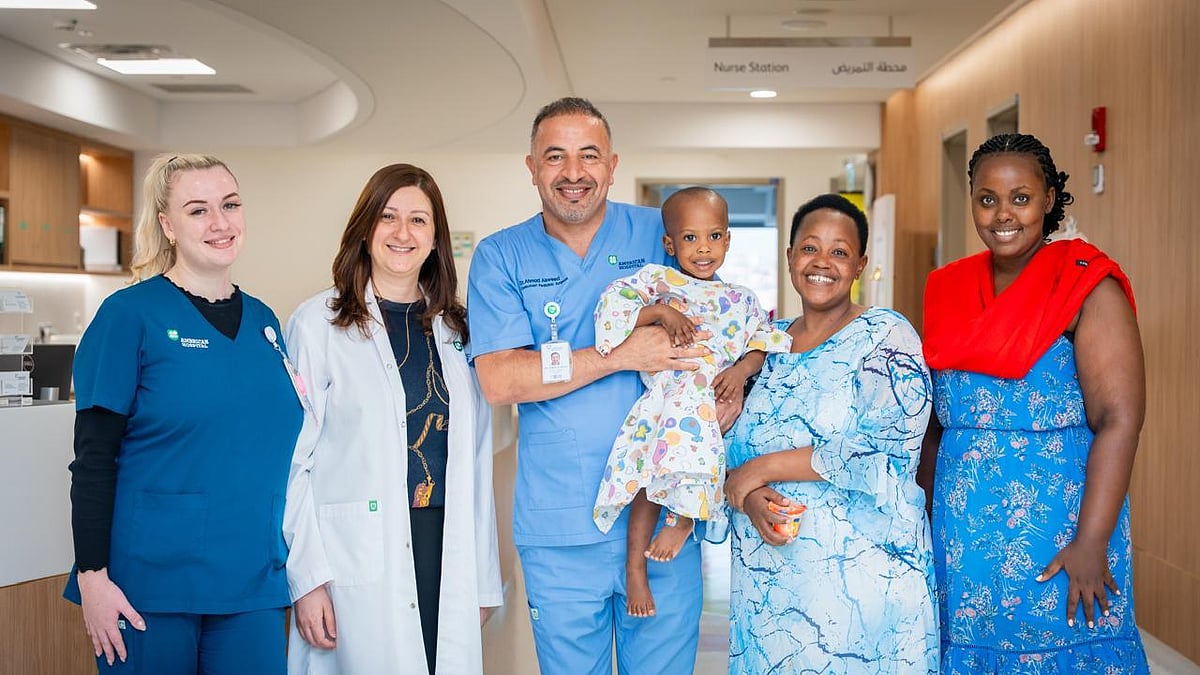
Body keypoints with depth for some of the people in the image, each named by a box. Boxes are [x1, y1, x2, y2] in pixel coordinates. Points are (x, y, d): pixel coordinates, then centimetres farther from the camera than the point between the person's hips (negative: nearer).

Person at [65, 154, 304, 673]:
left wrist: (307, 574, 14)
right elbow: (93, 459, -7)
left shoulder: (263, 320, 9)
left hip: (252, 583, 5)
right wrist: (92, 576, -12)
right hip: (151, 582, -4)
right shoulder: (130, 314, -6)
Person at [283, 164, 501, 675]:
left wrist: (484, 579, 10)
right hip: (356, 563, -4)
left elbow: (476, 462, 11)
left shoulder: (457, 328, 11)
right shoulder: (318, 323, -2)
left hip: (446, 558, 4)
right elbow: (292, 460, -5)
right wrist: (307, 577, -11)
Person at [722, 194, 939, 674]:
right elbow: (727, 451, 11)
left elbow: (886, 449, -19)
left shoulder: (886, 336, -6)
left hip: (860, 569, -4)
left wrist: (764, 467, -14)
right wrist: (750, 497, -12)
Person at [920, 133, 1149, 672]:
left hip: (1055, 529, -5)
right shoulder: (950, 290, 8)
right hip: (961, 534, 5)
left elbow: (1119, 420, -15)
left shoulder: (1087, 287, -8)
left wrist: (1091, 542, -22)